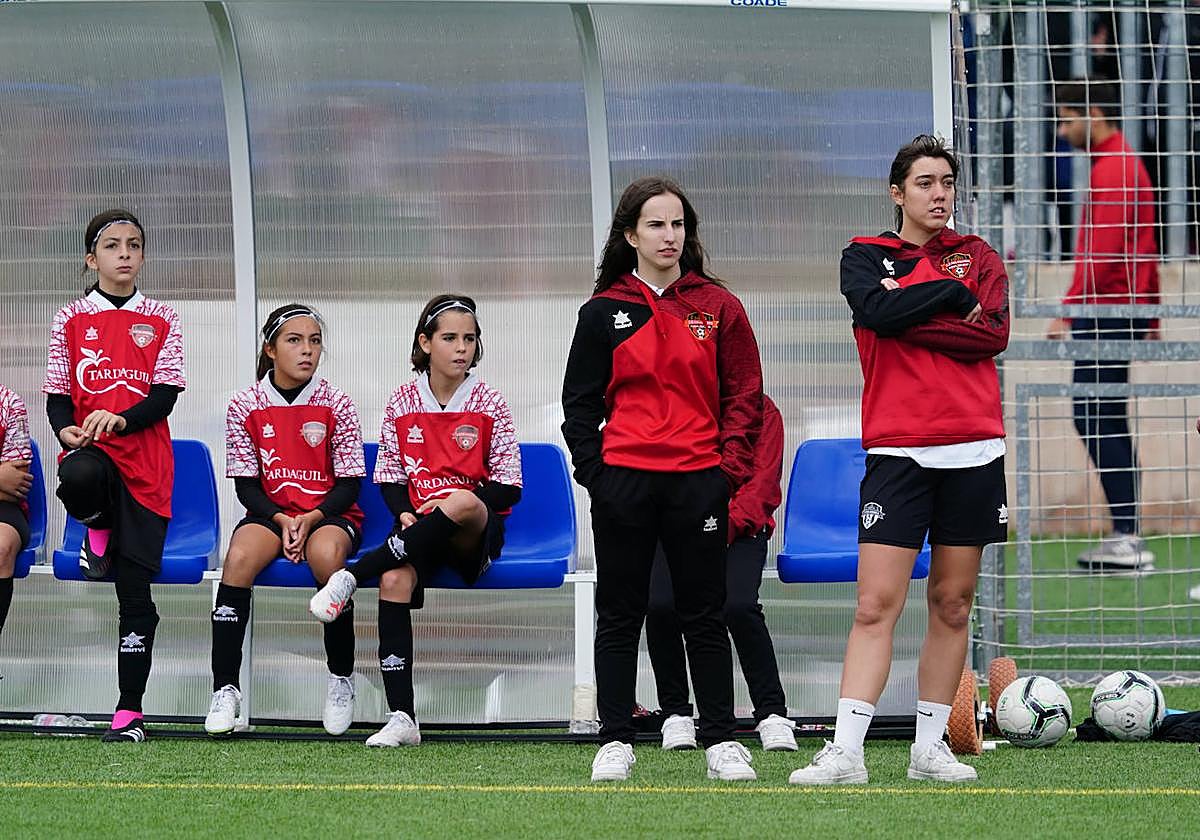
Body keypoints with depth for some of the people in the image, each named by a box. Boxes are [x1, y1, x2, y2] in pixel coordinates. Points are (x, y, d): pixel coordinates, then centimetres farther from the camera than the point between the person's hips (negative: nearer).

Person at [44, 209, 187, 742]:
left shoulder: (161, 322, 10)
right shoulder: (71, 320, 11)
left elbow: (165, 395, 1)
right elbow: (57, 395, 9)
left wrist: (120, 419, -19)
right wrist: (67, 430, -14)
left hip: (144, 462, 0)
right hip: (90, 451, 0)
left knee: (136, 592, -4)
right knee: (80, 477, -41)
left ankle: (130, 711, 2)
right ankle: (98, 531, -2)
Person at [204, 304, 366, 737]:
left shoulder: (336, 405, -3)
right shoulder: (245, 406, 0)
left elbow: (349, 485, -3)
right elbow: (246, 486, 1)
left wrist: (310, 520, -18)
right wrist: (283, 521, -15)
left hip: (329, 513, -1)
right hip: (270, 511, 1)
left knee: (326, 554, -36)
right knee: (239, 556, -32)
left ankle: (341, 678, -19)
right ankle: (225, 690, -29)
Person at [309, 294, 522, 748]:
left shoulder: (488, 404, 4)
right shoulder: (402, 402, 8)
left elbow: (508, 488, 1)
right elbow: (389, 477, 11)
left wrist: (457, 502, -13)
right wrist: (405, 513, -9)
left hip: (477, 534, -1)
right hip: (419, 526, 2)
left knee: (462, 504, -40)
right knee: (394, 580, -33)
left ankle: (354, 575, -33)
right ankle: (401, 718, -36)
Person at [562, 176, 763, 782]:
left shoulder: (717, 307, 6)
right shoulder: (604, 312, 5)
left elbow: (744, 393, 7)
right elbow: (580, 401, 8)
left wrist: (731, 465, -3)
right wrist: (592, 467, -3)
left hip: (698, 479, 0)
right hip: (623, 477, 0)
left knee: (705, 614, 3)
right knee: (619, 615, 3)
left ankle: (720, 741, 9)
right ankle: (615, 742, 8)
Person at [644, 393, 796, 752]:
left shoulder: (760, 408, 6)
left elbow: (762, 485, 0)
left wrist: (725, 527, -16)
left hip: (738, 530, -1)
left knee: (738, 605, -30)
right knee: (660, 604, -27)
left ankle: (772, 714, -19)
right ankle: (675, 713, -8)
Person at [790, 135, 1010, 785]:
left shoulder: (977, 257, 12)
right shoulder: (864, 256, 7)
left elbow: (994, 333, -6)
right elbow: (879, 311, -15)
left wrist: (906, 316, -9)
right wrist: (953, 295, -6)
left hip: (973, 450, 3)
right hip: (897, 452, -3)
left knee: (952, 605, 6)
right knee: (875, 604, -10)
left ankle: (929, 747, 14)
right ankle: (846, 751, -14)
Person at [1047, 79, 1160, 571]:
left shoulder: (1112, 170, -13)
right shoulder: (1129, 165, 18)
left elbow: (1101, 252, -21)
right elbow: (1145, 250, 23)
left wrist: (1069, 310, -22)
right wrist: (1150, 314, 26)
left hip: (1105, 310, -10)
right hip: (1124, 309, 10)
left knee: (1095, 419, -10)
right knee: (1104, 423, 11)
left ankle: (1128, 538, -13)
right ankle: (1125, 537, 12)